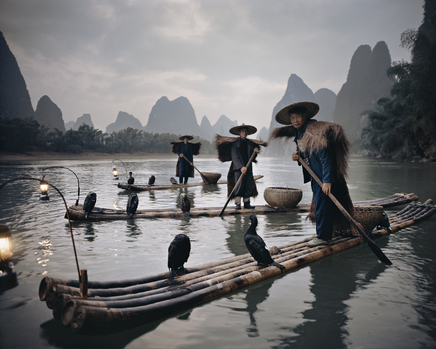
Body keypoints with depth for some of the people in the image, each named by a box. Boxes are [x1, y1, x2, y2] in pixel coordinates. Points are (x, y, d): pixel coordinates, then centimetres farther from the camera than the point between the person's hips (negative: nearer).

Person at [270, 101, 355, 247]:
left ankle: (322, 236, 5)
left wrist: (327, 180, -27)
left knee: (321, 203, -6)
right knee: (318, 203, 16)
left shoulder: (315, 131, -20)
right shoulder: (298, 132, 9)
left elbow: (325, 157, -24)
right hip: (315, 175, 9)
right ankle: (326, 233, 29)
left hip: (324, 176, -9)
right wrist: (297, 156, -5)